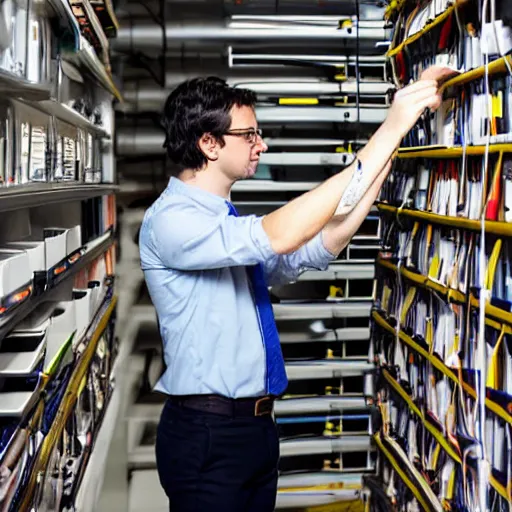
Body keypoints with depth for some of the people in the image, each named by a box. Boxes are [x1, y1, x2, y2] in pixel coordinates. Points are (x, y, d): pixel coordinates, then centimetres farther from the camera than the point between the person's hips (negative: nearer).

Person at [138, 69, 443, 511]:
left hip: (256, 424, 8)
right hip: (207, 434, -8)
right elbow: (279, 236, -31)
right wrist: (387, 134, -31)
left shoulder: (230, 222, 12)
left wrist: (386, 163, 0)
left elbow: (314, 250, 11)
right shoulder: (169, 220, -17)